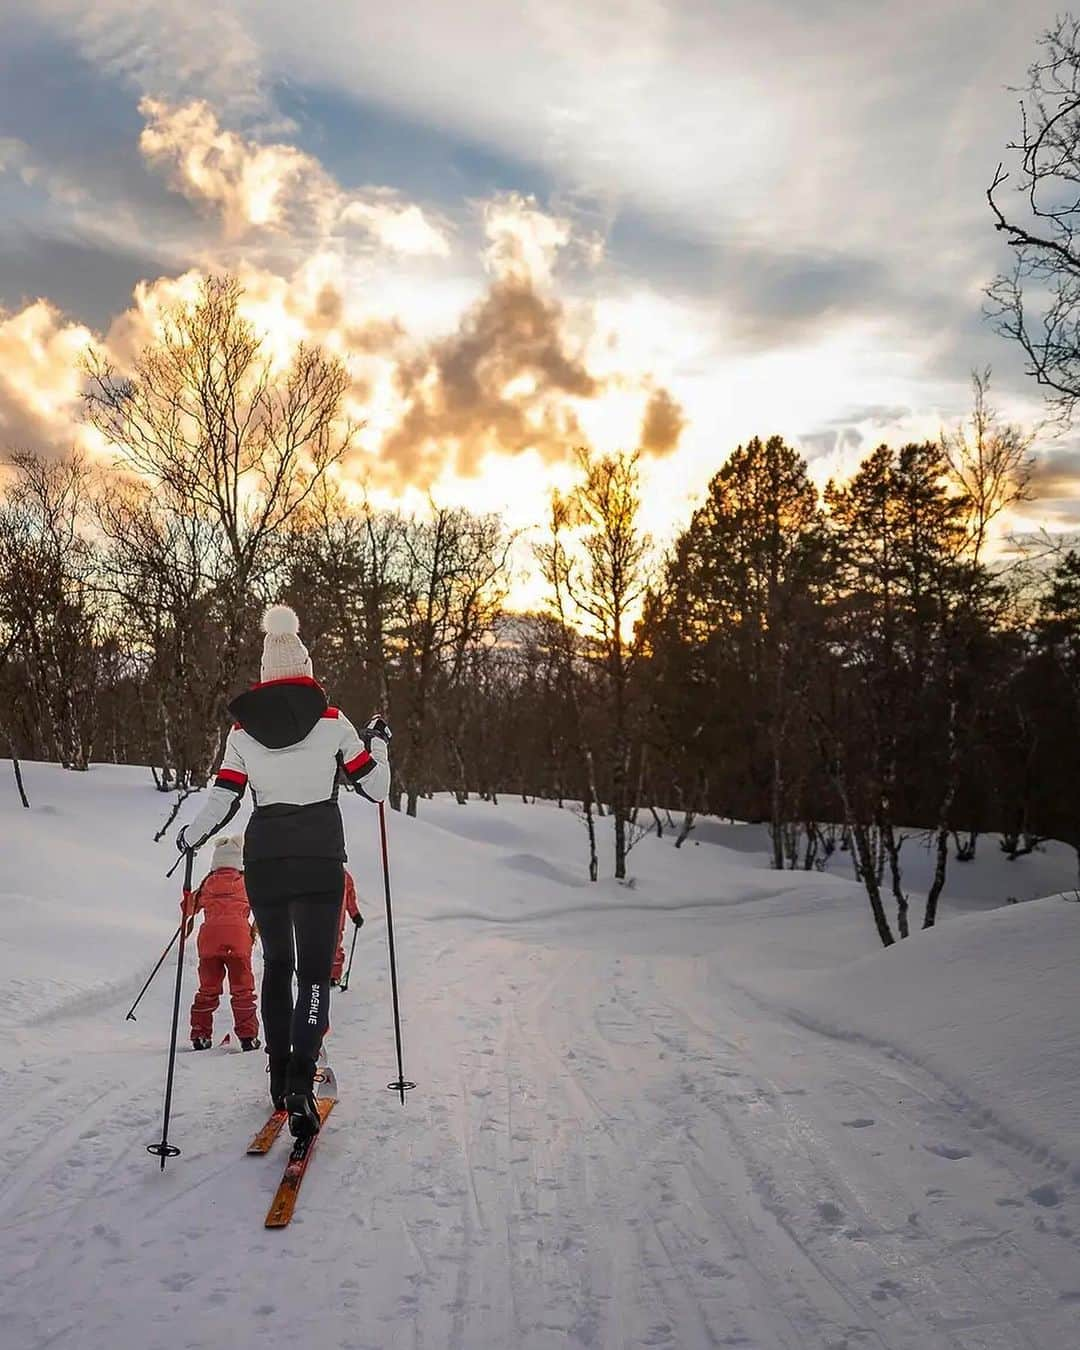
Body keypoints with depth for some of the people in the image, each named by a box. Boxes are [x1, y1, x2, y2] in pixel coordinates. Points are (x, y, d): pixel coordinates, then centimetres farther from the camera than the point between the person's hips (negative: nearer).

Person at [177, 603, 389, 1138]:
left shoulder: (242, 729, 3)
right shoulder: (332, 721, -3)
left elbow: (221, 801, 1)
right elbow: (375, 787, 1)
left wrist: (190, 838, 20)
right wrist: (377, 742, 19)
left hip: (263, 858, 3)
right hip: (320, 858, -2)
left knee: (276, 964, 19)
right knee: (315, 971, 2)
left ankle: (280, 1078, 25)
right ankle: (300, 1084, -15)